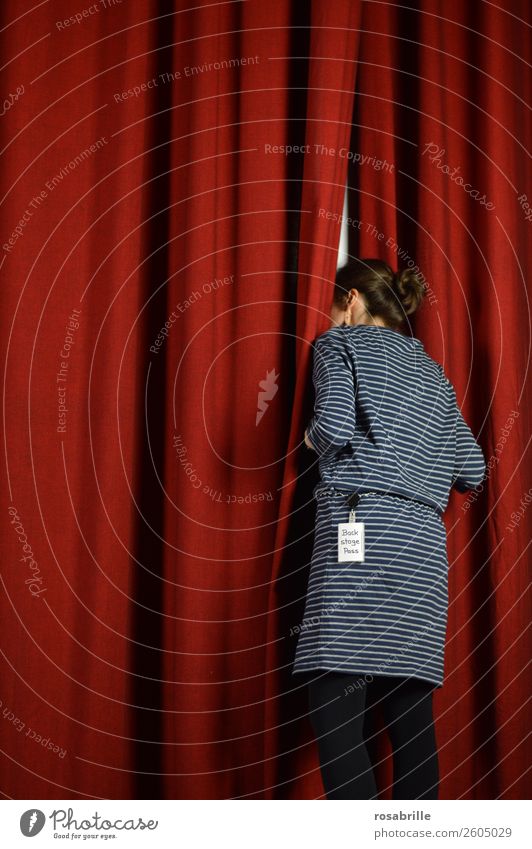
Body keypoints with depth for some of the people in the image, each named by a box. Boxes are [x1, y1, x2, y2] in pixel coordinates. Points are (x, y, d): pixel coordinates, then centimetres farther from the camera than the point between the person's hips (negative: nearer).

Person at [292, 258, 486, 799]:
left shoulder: (341, 343, 8)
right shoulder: (432, 371, 24)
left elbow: (334, 425, -10)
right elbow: (472, 469, 18)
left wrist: (313, 437, 12)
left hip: (360, 524, -7)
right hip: (424, 538, 7)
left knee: (334, 700, -12)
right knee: (409, 704, 4)